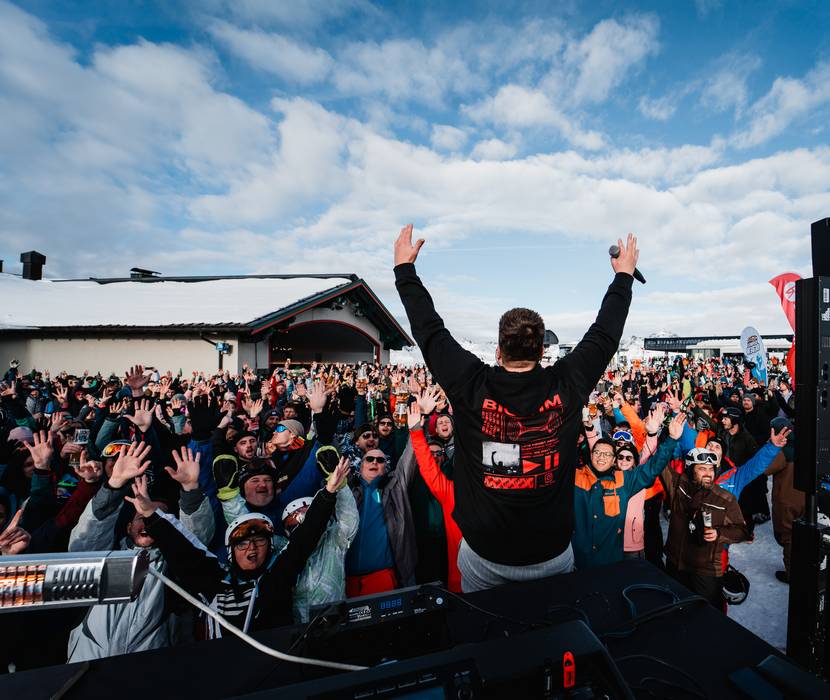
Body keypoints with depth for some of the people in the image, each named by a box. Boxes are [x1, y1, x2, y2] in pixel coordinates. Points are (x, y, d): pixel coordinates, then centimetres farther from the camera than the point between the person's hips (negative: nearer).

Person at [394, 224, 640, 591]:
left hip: (483, 554, -1)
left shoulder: (472, 386, -20)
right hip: (552, 555, 2)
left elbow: (428, 329, -9)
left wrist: (404, 266, 3)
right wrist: (624, 274, 15)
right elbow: (605, 333, -1)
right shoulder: (566, 385, -16)